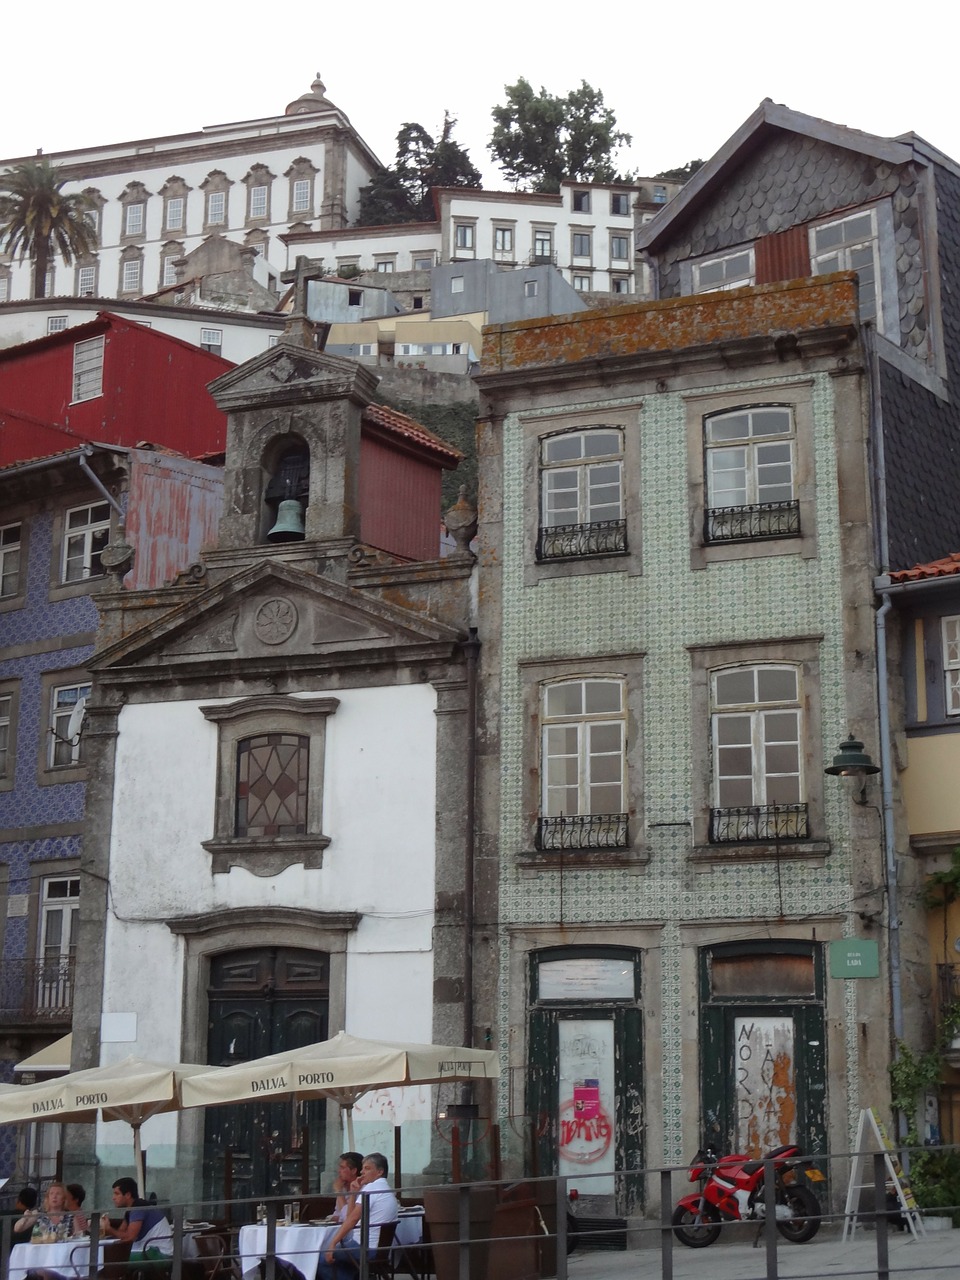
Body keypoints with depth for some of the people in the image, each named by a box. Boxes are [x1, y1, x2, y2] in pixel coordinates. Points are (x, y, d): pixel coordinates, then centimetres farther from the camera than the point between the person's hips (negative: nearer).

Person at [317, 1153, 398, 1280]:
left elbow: (353, 1218, -18)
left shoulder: (370, 1188, -8)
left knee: (322, 1260, -4)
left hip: (364, 1247, -10)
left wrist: (332, 1244, -19)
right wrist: (354, 1193, 11)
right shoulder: (389, 1192, 22)